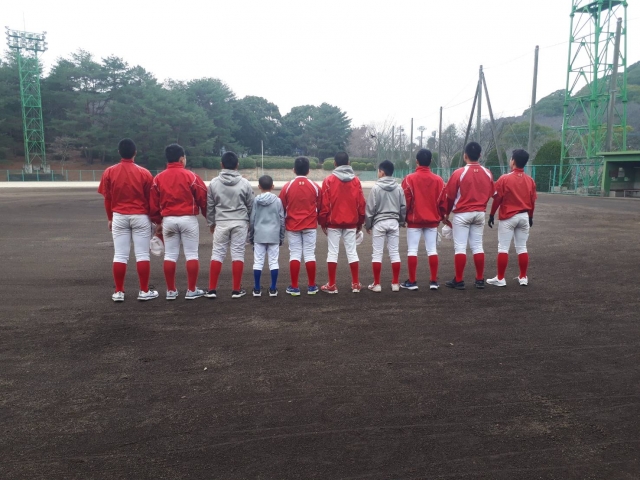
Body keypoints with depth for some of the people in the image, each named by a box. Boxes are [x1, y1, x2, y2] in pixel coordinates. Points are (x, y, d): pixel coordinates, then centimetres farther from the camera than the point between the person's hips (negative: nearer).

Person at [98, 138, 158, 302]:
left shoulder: (109, 172, -1)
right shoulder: (144, 173, -6)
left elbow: (107, 199, 4)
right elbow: (150, 198, 0)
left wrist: (110, 218, 16)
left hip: (119, 217, 2)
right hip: (140, 217, -2)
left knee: (120, 255, 5)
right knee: (142, 255, 3)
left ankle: (119, 292, 10)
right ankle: (144, 291, 6)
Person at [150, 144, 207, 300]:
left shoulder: (158, 178, 4)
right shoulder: (191, 176, -6)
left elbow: (153, 203, 7)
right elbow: (203, 199, -4)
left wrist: (157, 222, 18)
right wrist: (209, 217, 10)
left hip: (168, 220, 3)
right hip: (188, 219, -3)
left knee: (170, 255, 9)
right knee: (191, 255, 3)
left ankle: (171, 291, 14)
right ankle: (192, 290, 6)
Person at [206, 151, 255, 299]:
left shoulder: (214, 183, -1)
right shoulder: (244, 183, -3)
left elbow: (210, 206, 5)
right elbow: (250, 205, 4)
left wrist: (211, 223, 18)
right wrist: (251, 222, 18)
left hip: (221, 223, 1)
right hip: (240, 223, 0)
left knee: (217, 254, 6)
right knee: (238, 254, 2)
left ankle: (212, 289, 6)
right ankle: (237, 290, 6)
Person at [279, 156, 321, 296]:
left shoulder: (287, 187, -5)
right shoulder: (315, 187, -2)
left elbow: (281, 208, 0)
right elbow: (320, 207, 5)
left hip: (292, 226, 0)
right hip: (310, 226, 1)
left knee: (295, 254, 4)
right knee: (310, 254, 5)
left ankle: (294, 287, 6)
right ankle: (312, 286, 11)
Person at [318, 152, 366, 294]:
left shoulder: (329, 180, -6)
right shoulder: (356, 180, 3)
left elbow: (324, 204, -7)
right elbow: (361, 203, 4)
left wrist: (323, 222, 2)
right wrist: (360, 222, 13)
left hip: (333, 223, -2)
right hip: (351, 223, 3)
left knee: (333, 252, 3)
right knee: (352, 251, 8)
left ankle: (332, 285, 6)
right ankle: (355, 284, 12)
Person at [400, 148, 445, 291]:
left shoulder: (409, 179, -8)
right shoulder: (438, 180, 2)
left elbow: (406, 201, -8)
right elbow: (442, 201, 5)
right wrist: (440, 217, 19)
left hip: (414, 220, -3)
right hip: (432, 220, 3)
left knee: (412, 250, 3)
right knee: (432, 250, 7)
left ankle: (412, 282, 5)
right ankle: (434, 281, 10)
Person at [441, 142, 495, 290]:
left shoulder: (459, 173, -12)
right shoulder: (487, 174, 2)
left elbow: (449, 195, -7)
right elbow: (490, 194, 11)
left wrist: (446, 213, 5)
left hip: (462, 214, -5)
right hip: (480, 214, 5)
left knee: (460, 247, 0)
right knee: (477, 246, 11)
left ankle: (459, 281, 3)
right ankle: (480, 280, 15)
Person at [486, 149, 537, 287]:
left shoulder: (504, 179, -11)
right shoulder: (530, 180, 4)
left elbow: (497, 199, -9)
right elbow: (532, 201, 9)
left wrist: (492, 215, 1)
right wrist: (530, 217, 21)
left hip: (508, 217, -5)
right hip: (524, 217, 5)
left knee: (503, 248, 0)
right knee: (522, 248, 12)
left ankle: (500, 279, 2)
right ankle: (523, 277, 17)